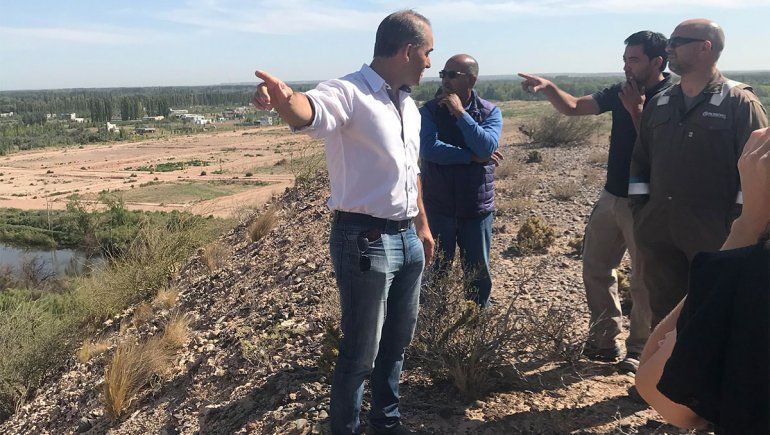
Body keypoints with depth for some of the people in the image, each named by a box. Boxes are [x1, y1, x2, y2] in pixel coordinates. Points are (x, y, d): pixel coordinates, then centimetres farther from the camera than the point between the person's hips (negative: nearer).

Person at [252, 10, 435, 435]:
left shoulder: (408, 104, 12)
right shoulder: (350, 94, -16)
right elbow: (312, 111, -39)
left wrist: (422, 226, 24)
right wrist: (285, 99, -62)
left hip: (407, 239, 9)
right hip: (365, 240, -8)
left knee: (397, 340, 21)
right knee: (360, 352, 3)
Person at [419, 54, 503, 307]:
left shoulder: (490, 112, -2)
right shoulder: (429, 111, -5)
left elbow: (487, 147, -20)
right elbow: (429, 148, -22)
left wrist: (460, 113, -21)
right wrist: (472, 157, -20)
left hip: (476, 208, 1)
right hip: (437, 208, -1)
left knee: (479, 274, 14)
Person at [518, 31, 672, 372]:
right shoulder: (620, 92, 6)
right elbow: (573, 107, 4)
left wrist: (635, 109, -19)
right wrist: (548, 88, -13)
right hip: (611, 197, 7)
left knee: (644, 280, 4)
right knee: (595, 268, 13)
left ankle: (639, 349, 20)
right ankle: (605, 340, 27)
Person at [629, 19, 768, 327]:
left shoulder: (740, 103, -7)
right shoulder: (659, 104, 10)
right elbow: (640, 161, 15)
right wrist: (638, 212, 8)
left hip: (714, 237, -5)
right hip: (659, 232, 5)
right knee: (663, 313, 15)